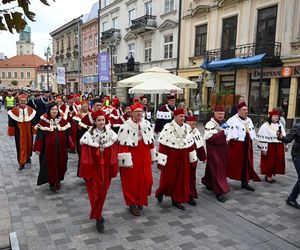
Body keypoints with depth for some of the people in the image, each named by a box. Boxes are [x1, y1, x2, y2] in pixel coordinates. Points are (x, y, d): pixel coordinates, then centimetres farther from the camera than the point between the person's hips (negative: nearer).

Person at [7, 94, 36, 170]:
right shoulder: (14, 110, -10)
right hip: (19, 132, -3)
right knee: (20, 146, 0)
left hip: (28, 131, 3)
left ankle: (28, 157, 41)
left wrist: (33, 131, 5)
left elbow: (33, 122, 5)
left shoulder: (31, 110, -2)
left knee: (29, 145, 15)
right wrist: (11, 133, -3)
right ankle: (21, 163, 8)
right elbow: (11, 123, -5)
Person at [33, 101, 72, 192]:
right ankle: (52, 183, 23)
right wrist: (38, 148, -9)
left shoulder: (62, 120, 3)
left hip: (61, 148, 3)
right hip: (49, 147, -3)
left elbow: (67, 134, 7)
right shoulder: (43, 121, -7)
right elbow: (39, 135, -7)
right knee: (51, 165, 6)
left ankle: (58, 180, 33)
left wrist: (69, 145, 6)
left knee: (61, 164, 11)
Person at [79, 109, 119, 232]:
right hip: (93, 168, -3)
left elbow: (114, 151, 2)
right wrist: (88, 168, -13)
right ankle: (98, 218, 14)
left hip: (105, 168, 3)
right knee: (96, 193, -1)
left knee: (103, 192, 15)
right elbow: (85, 155, -11)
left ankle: (97, 214, 38)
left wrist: (110, 162, -1)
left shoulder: (110, 133, -4)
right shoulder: (89, 134, -13)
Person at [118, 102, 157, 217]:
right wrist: (127, 161, -17)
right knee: (132, 181, 5)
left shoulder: (147, 124, 5)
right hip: (132, 159, -5)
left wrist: (152, 157, 14)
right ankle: (132, 204, 22)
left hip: (144, 158, 5)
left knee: (146, 180, 10)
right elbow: (123, 146, -16)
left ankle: (140, 200, 34)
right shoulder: (126, 127, -14)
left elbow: (151, 141, 12)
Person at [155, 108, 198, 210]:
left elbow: (191, 144, 11)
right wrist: (161, 161, -16)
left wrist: (193, 159, 12)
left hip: (183, 159, 5)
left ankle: (176, 200, 23)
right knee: (168, 178, 2)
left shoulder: (187, 128, 5)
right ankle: (160, 192, 32)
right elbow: (163, 146, -15)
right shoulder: (168, 128, -14)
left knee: (181, 179, 9)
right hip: (171, 158, -5)